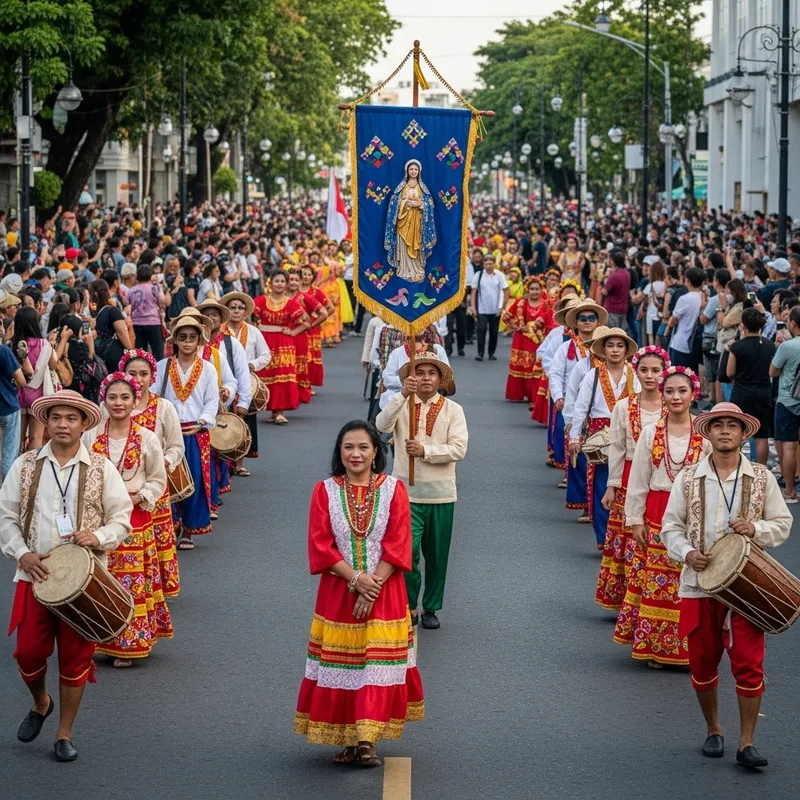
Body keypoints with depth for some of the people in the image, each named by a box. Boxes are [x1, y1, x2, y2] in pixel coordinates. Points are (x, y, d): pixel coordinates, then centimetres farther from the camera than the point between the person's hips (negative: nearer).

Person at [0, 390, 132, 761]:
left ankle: (64, 733, 17)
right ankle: (40, 703, 32)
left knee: (75, 658, 3)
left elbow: (122, 519, 3)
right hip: (36, 576, 1)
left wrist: (98, 537, -17)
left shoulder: (102, 469, 1)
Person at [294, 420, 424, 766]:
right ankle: (347, 739, 11)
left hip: (384, 594, -1)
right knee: (341, 666, 2)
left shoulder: (393, 489, -1)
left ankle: (368, 740, 2)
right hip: (338, 593, 1)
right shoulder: (325, 491, 0)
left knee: (378, 666, -3)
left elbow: (397, 546, -6)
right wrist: (356, 578, -15)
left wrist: (372, 585, -15)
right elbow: (321, 546, -5)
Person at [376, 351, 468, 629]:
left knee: (437, 554, 10)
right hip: (407, 492, -1)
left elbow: (459, 449, -10)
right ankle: (408, 605, 5)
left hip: (441, 493, 1)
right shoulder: (401, 405, 1)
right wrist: (403, 395, -30)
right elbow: (382, 426, -20)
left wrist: (424, 450, -20)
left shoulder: (452, 409, 1)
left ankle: (431, 607, 25)